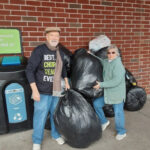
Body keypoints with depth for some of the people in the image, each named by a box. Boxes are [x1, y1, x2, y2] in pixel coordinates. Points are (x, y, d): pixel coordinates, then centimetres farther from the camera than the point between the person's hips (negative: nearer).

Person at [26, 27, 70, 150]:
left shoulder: (60, 52, 5)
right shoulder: (39, 50, -14)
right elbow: (29, 70, -15)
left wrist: (66, 82, 18)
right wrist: (35, 90, -19)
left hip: (56, 90, 5)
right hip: (42, 92, -5)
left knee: (55, 114, 19)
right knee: (40, 117, 5)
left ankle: (56, 134, 43)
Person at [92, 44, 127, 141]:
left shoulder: (118, 65, -21)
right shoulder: (106, 62, 4)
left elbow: (116, 81, -27)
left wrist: (101, 84, -25)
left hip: (117, 93, -8)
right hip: (107, 92, 8)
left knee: (118, 112, 2)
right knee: (96, 104, 10)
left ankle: (121, 132, 27)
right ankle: (104, 121, 32)